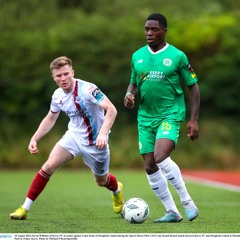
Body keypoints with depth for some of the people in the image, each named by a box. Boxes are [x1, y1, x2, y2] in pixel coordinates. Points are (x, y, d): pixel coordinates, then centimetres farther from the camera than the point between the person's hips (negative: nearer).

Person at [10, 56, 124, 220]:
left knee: (102, 181, 14)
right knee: (49, 166, -16)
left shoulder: (87, 89, -26)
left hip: (95, 143, -4)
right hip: (74, 136, 4)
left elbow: (111, 110, -30)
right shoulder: (58, 96, -6)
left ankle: (117, 190, 54)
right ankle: (25, 209, -11)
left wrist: (102, 134, -42)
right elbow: (50, 119, 12)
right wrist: (34, 139, 3)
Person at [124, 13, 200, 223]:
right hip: (145, 117, 6)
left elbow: (193, 87, 0)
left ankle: (187, 202, -12)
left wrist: (194, 119, -6)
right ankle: (172, 212, 15)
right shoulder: (137, 56, 8)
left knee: (160, 157, -27)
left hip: (170, 115, -6)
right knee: (150, 166, 2)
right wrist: (130, 95, -4)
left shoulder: (177, 56, -5)